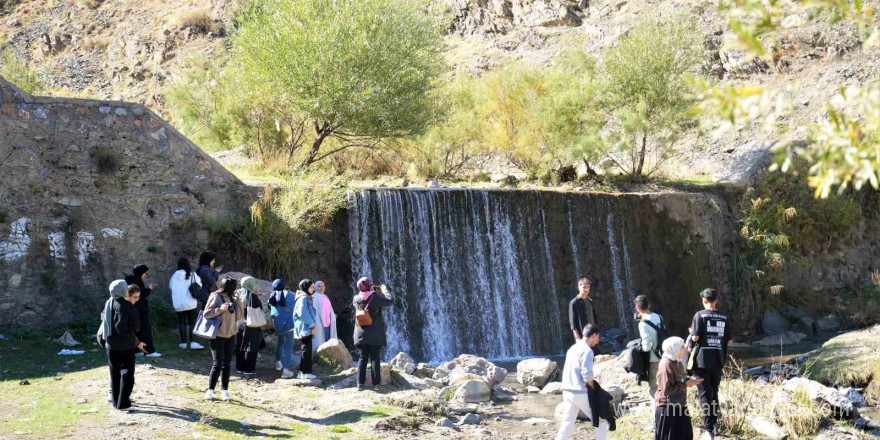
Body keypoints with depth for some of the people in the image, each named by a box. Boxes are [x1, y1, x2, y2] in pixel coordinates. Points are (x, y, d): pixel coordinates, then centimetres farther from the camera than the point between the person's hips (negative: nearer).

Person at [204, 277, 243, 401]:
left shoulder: (232, 298, 8)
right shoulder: (216, 297, -10)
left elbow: (239, 316, 8)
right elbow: (206, 313, -11)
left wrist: (238, 302, -2)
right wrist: (220, 309, -22)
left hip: (230, 335, 6)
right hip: (218, 335, -6)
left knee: (226, 363, 7)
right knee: (217, 363, -8)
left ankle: (224, 390, 12)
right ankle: (210, 390, 2)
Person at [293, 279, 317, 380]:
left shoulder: (307, 298, 19)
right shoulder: (303, 298, -12)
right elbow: (303, 313, -20)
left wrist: (313, 325, 11)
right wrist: (312, 325, -16)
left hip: (307, 328, 10)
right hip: (305, 328, -10)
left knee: (306, 350, 12)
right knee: (307, 350, -8)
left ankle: (303, 371, 17)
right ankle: (305, 372, -7)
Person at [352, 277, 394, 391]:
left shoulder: (356, 299, 0)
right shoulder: (375, 297, -13)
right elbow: (390, 301, -9)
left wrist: (372, 291, 24)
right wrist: (384, 290, 7)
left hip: (361, 334, 3)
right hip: (375, 334, -3)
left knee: (363, 358, 8)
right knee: (374, 358, 4)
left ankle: (360, 384, 2)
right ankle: (375, 383, 4)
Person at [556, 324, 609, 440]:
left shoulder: (572, 348, 14)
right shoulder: (587, 350, -12)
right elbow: (587, 376, -18)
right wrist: (595, 389, -2)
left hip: (567, 391, 8)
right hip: (581, 393, -8)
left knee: (566, 424, 12)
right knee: (601, 420, 7)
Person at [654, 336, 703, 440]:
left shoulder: (678, 363, 8)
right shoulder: (666, 365, -20)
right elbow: (667, 389, -24)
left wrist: (688, 381, 3)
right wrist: (685, 384, -17)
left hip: (679, 406, 9)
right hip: (667, 408, -9)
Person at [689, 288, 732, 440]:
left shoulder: (700, 315, -8)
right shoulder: (723, 317, 5)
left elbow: (695, 337, -15)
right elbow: (729, 340, 7)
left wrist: (691, 333, 6)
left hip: (702, 360, -4)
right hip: (718, 361, 4)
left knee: (705, 395, -2)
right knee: (714, 394, 17)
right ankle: (714, 426, 25)